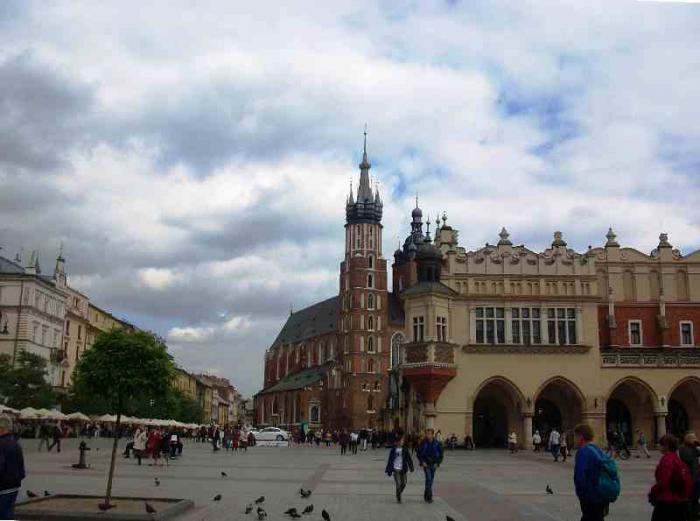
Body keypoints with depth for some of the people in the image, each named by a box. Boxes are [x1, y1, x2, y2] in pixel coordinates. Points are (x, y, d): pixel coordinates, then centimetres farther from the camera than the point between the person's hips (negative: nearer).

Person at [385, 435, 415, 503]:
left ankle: (398, 494, 30)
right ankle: (398, 498, 10)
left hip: (403, 469, 2)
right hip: (396, 469, -2)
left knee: (404, 483, 1)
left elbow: (409, 459, 1)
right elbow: (390, 459, 0)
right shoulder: (393, 449, -3)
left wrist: (411, 467, -9)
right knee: (398, 484, -7)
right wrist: (389, 470, 0)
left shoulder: (405, 450, 3)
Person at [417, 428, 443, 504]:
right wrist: (422, 462, -9)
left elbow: (440, 455, 4)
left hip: (433, 464, 3)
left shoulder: (437, 444, -3)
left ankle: (426, 495, 26)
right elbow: (419, 453, 2)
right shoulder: (423, 443, -6)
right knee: (428, 478, -16)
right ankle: (429, 496, -13)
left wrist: (437, 463, -6)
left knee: (431, 480, 9)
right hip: (426, 463, -3)